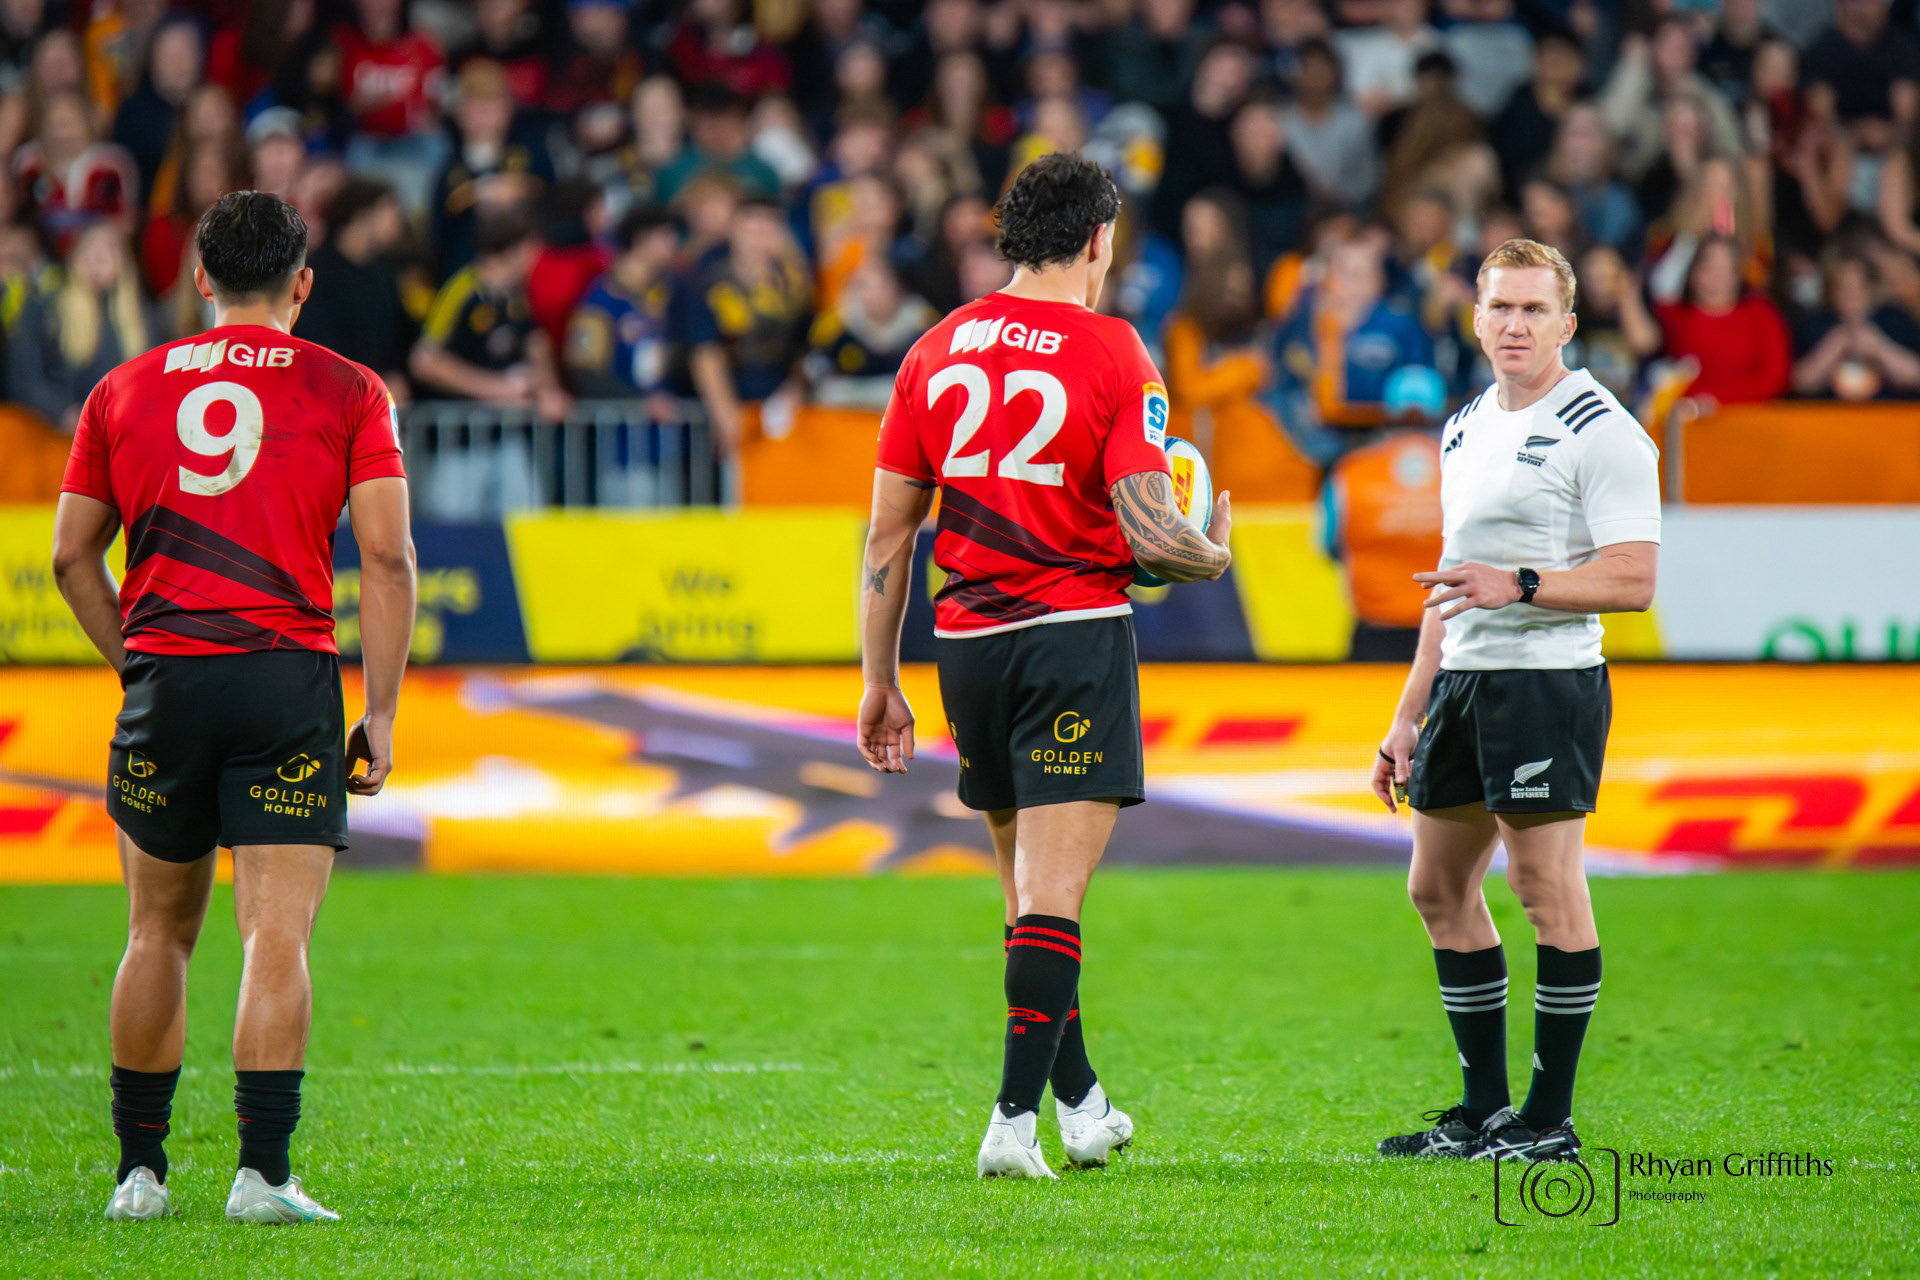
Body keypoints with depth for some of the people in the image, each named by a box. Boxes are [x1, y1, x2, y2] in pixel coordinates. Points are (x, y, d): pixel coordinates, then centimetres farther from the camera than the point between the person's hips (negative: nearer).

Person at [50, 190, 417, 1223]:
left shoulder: (124, 390, 11)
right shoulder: (347, 392, 3)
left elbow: (72, 556, 12)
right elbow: (386, 557, -3)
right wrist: (381, 713, -1)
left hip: (162, 674, 2)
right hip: (289, 675, -2)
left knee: (159, 934, 14)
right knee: (278, 935, -5)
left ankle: (139, 1171, 17)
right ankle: (263, 1173, -12)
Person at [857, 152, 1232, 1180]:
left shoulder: (936, 351, 6)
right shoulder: (1111, 353, -7)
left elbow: (887, 534, 8)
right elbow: (1149, 533, -12)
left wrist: (880, 682, 13)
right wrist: (1214, 554, 10)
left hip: (966, 641, 5)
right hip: (1077, 634, -5)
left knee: (1029, 890, 16)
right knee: (1052, 897, -6)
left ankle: (1080, 1101, 28)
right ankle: (1014, 1120, -13)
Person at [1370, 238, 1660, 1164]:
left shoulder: (1599, 431, -8)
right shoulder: (1465, 428, 17)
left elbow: (1633, 578, -15)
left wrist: (1521, 585, -25)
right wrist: (1408, 720, 21)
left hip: (1548, 680, -9)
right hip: (1461, 682, 9)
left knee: (1547, 888, -7)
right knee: (1438, 887, 11)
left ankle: (1550, 1121, -2)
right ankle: (1484, 1110, 19)